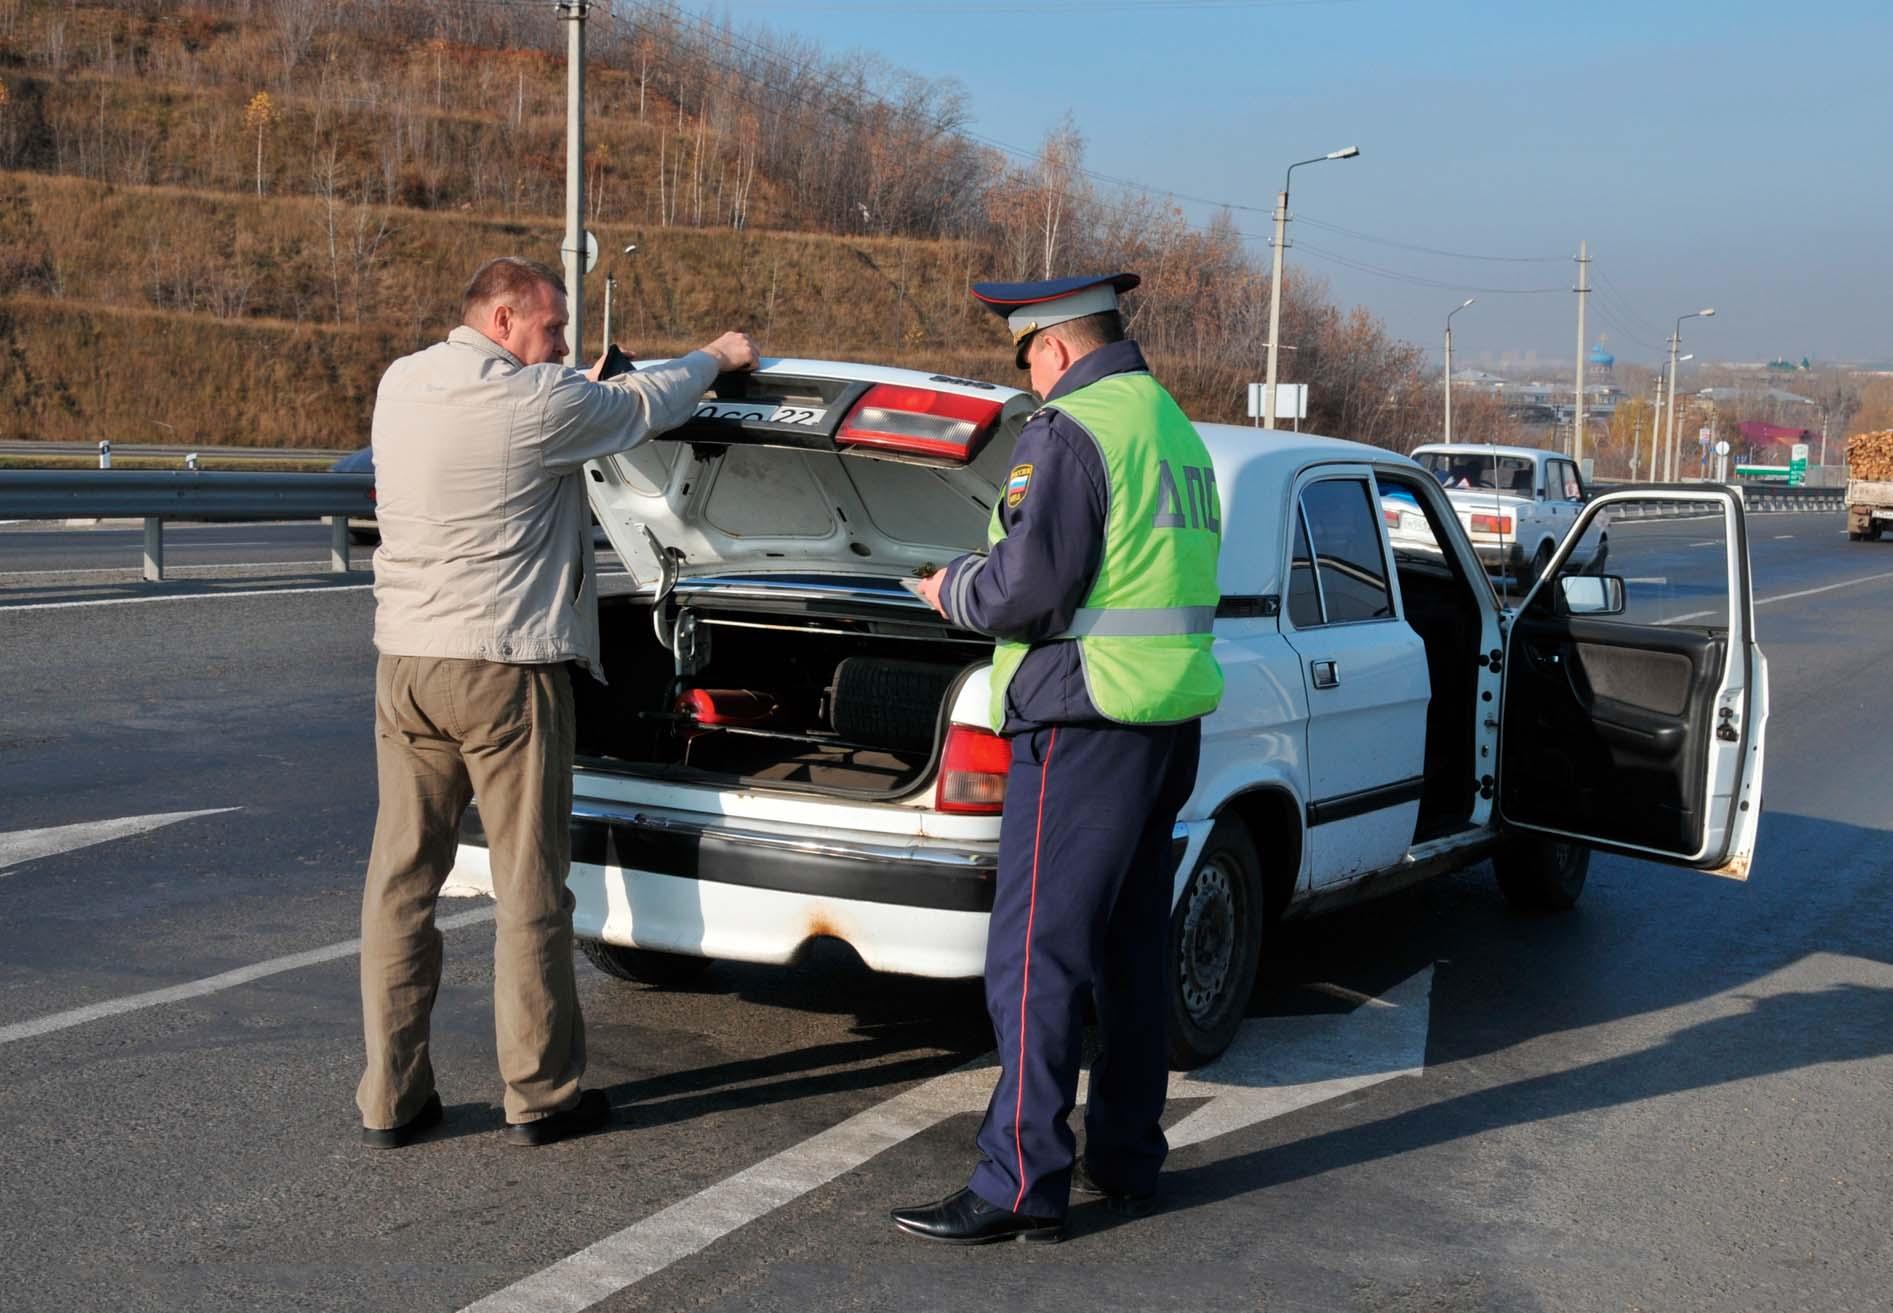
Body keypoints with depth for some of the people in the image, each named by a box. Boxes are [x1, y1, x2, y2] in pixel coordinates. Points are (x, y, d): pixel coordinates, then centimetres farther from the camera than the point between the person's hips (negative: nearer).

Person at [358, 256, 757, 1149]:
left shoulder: (398, 386, 8)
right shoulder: (540, 402, -12)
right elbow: (647, 405, 5)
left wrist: (585, 390, 27)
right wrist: (716, 357, 22)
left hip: (404, 662, 6)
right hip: (506, 672, -6)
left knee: (400, 881, 9)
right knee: (530, 891, 4)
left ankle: (389, 1099, 13)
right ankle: (541, 1095, 12)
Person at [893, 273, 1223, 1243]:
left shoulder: (1070, 433, -13)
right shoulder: (1178, 432, 17)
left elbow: (1024, 589, -20)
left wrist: (951, 589, 0)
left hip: (1087, 724, -10)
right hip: (1171, 720, 10)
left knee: (1035, 957, -6)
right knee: (1130, 950, 15)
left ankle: (1023, 1186, -3)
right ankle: (1125, 1162, 23)